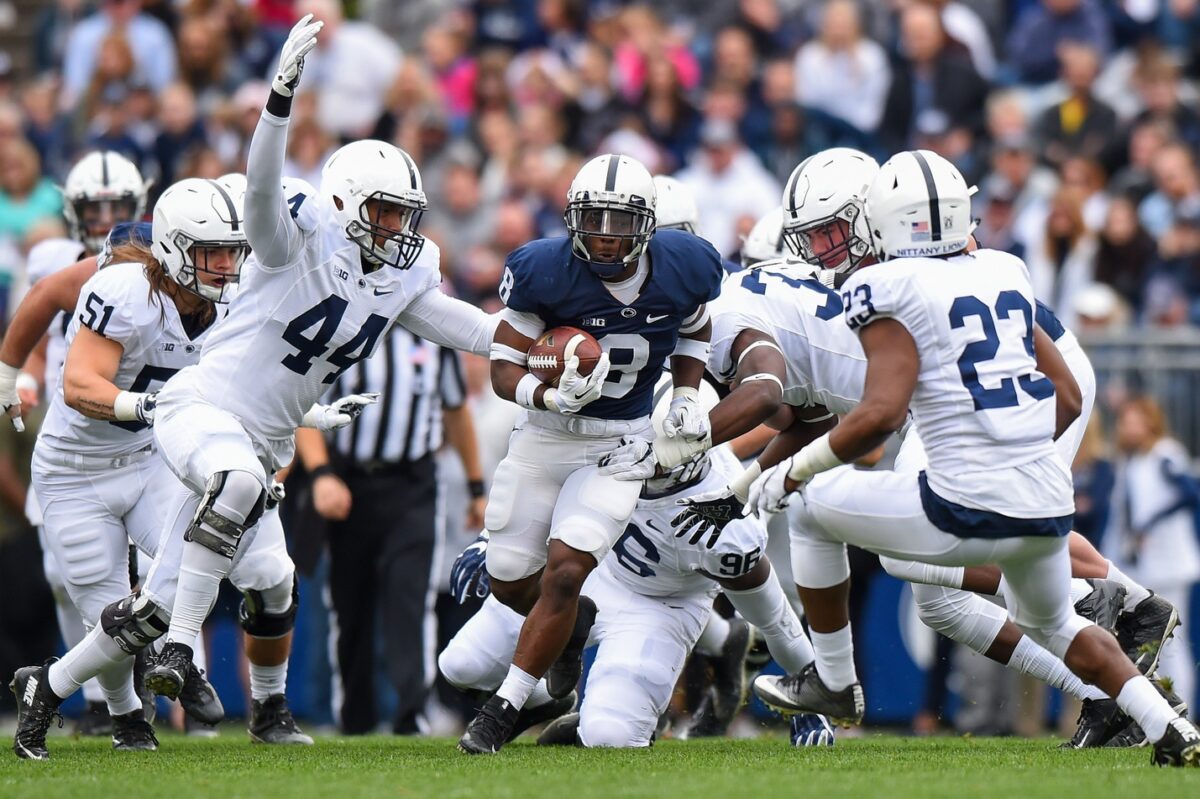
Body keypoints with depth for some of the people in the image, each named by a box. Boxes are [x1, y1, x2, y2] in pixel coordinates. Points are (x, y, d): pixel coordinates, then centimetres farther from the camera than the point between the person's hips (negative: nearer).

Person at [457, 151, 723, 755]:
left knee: (564, 570, -17)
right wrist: (552, 397, -35)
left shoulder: (683, 269, -11)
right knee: (509, 583, 8)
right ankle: (573, 622, 44)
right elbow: (503, 367, -16)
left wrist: (686, 399, -3)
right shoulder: (544, 272, -20)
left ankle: (504, 708, -5)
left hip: (622, 443, -1)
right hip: (546, 434, 1)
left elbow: (694, 333, 12)